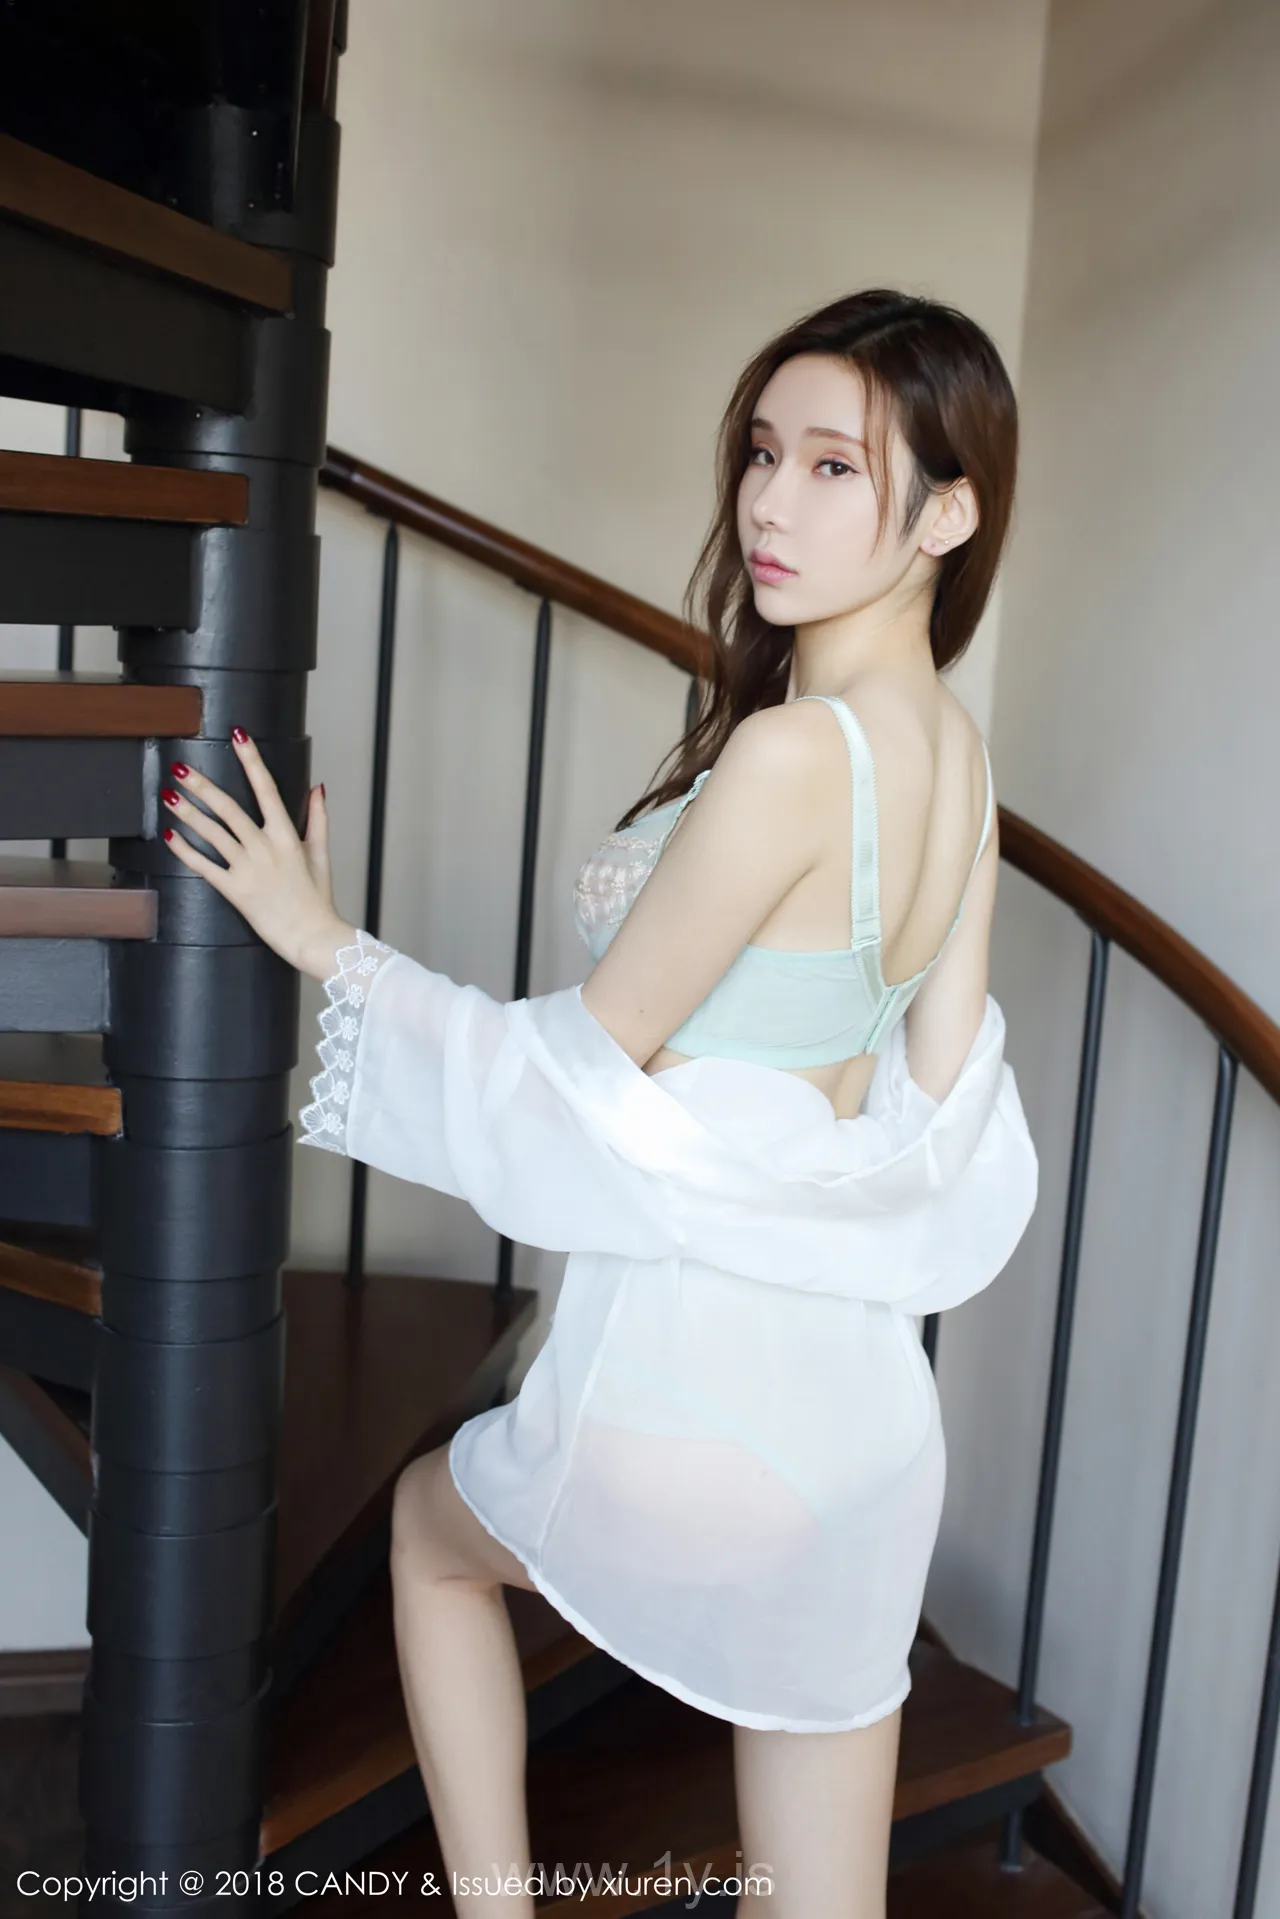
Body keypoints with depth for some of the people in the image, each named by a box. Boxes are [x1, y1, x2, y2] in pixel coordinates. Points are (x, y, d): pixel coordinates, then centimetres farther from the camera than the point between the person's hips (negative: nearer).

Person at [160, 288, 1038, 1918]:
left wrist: (321, 941, -6)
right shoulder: (958, 751, 3)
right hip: (869, 1391, 7)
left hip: (693, 1379, -7)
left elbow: (592, 1064, -14)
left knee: (432, 1526, 29)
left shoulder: (786, 754, -22)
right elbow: (939, 1081, 8)